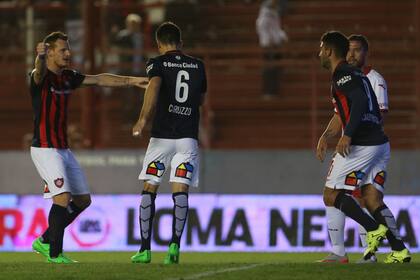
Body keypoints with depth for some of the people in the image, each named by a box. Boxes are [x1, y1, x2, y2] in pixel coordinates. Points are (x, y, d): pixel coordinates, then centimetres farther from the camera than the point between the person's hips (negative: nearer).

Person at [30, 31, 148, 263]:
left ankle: (44, 241, 20)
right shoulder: (41, 77, -13)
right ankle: (55, 253, -11)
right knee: (63, 197, -19)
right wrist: (40, 57, -61)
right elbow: (39, 72, -37)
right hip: (44, 149, -9)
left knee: (83, 200, 11)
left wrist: (131, 81, 13)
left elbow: (98, 80, 17)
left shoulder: (68, 77, 11)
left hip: (63, 149, 9)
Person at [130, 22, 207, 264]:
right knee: (181, 190, -2)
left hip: (162, 135, -2)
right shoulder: (198, 66, 11)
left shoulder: (157, 63, -1)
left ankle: (145, 249, 5)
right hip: (188, 137, 2)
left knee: (149, 189, 7)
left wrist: (143, 119, -25)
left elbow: (154, 85, -22)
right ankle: (175, 246, -19)